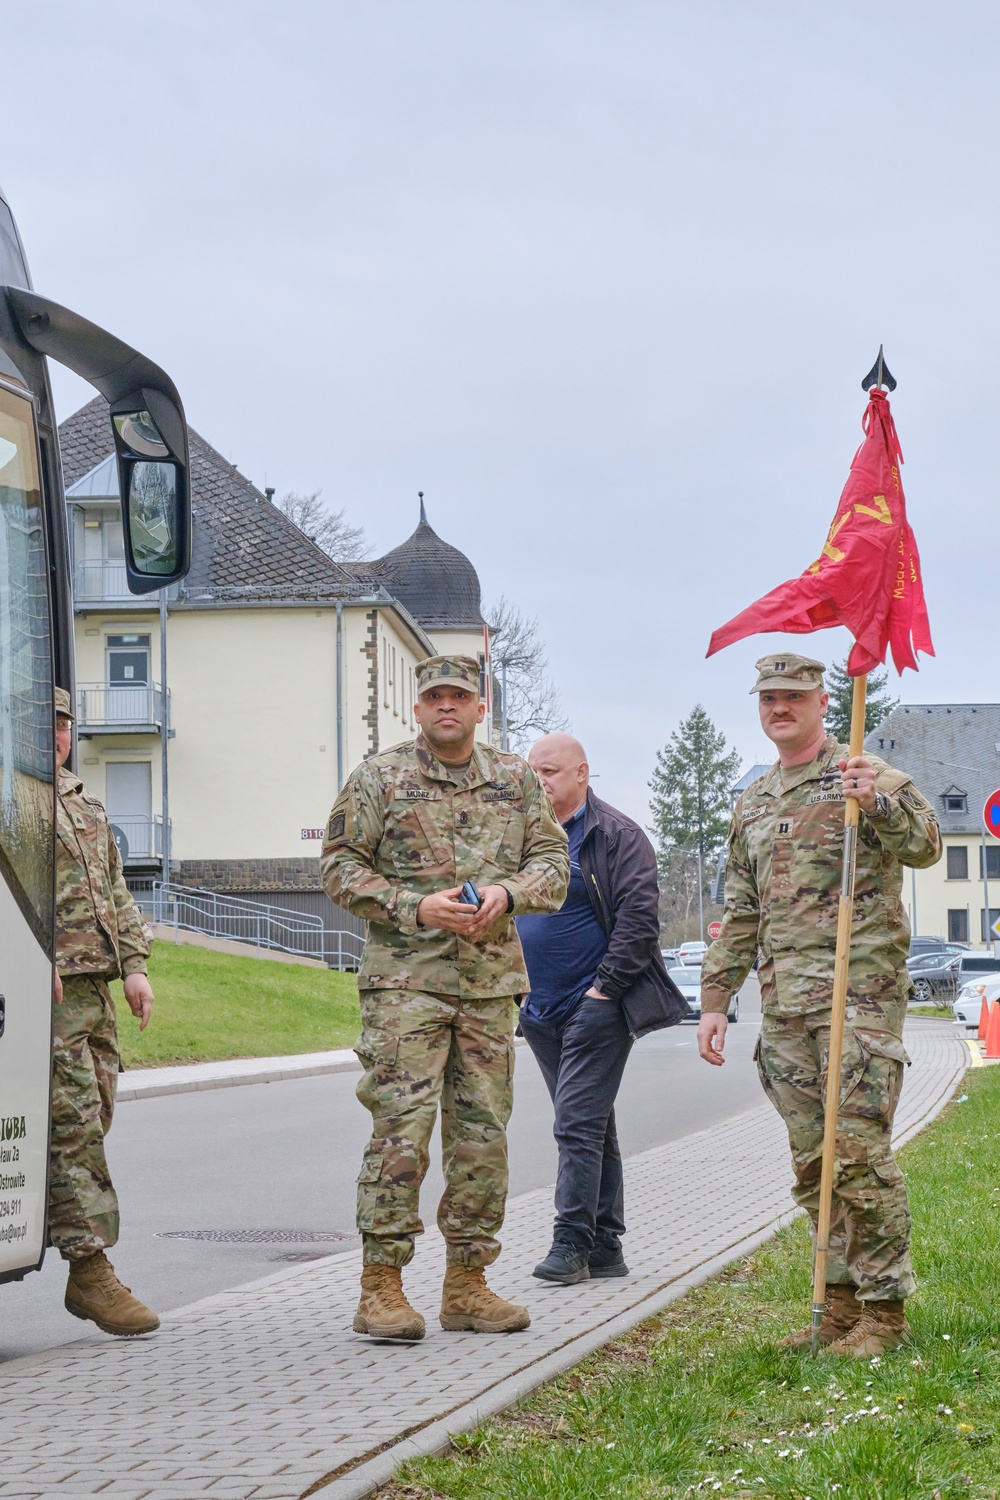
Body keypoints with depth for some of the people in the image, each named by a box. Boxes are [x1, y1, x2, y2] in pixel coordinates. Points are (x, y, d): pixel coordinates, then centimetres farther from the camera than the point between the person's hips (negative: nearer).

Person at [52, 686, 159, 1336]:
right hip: (45, 990, -8)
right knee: (73, 1125, -12)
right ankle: (92, 1270, -12)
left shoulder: (85, 806, 23)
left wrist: (134, 964, 14)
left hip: (96, 988, 8)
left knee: (90, 1125, 7)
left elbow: (116, 892, 25)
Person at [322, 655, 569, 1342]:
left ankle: (468, 1282, 15)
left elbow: (553, 861, 12)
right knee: (402, 1127, -11)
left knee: (483, 1133, 6)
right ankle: (381, 1286, -6)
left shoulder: (517, 780, 13)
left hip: (492, 980, 4)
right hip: (405, 978, -4)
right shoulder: (378, 777, 3)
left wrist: (507, 892, -9)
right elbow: (340, 866, 0)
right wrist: (415, 906, -13)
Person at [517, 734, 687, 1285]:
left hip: (595, 1007, -7)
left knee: (578, 1125, -12)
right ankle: (604, 1247, 16)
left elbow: (639, 918, -12)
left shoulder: (617, 836, -6)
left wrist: (604, 987, -15)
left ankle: (572, 1242, -11)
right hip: (540, 1012, 7)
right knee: (592, 1127, 12)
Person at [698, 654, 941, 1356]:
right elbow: (740, 913, 24)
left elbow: (925, 845, -15)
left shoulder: (862, 773, 0)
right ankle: (843, 1300, 15)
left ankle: (885, 1307, -3)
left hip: (861, 992, -7)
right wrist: (716, 998, 18)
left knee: (860, 1152, -10)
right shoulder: (753, 804, 20)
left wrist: (880, 803, -33)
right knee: (813, 1160, 8)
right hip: (785, 1002, 7)